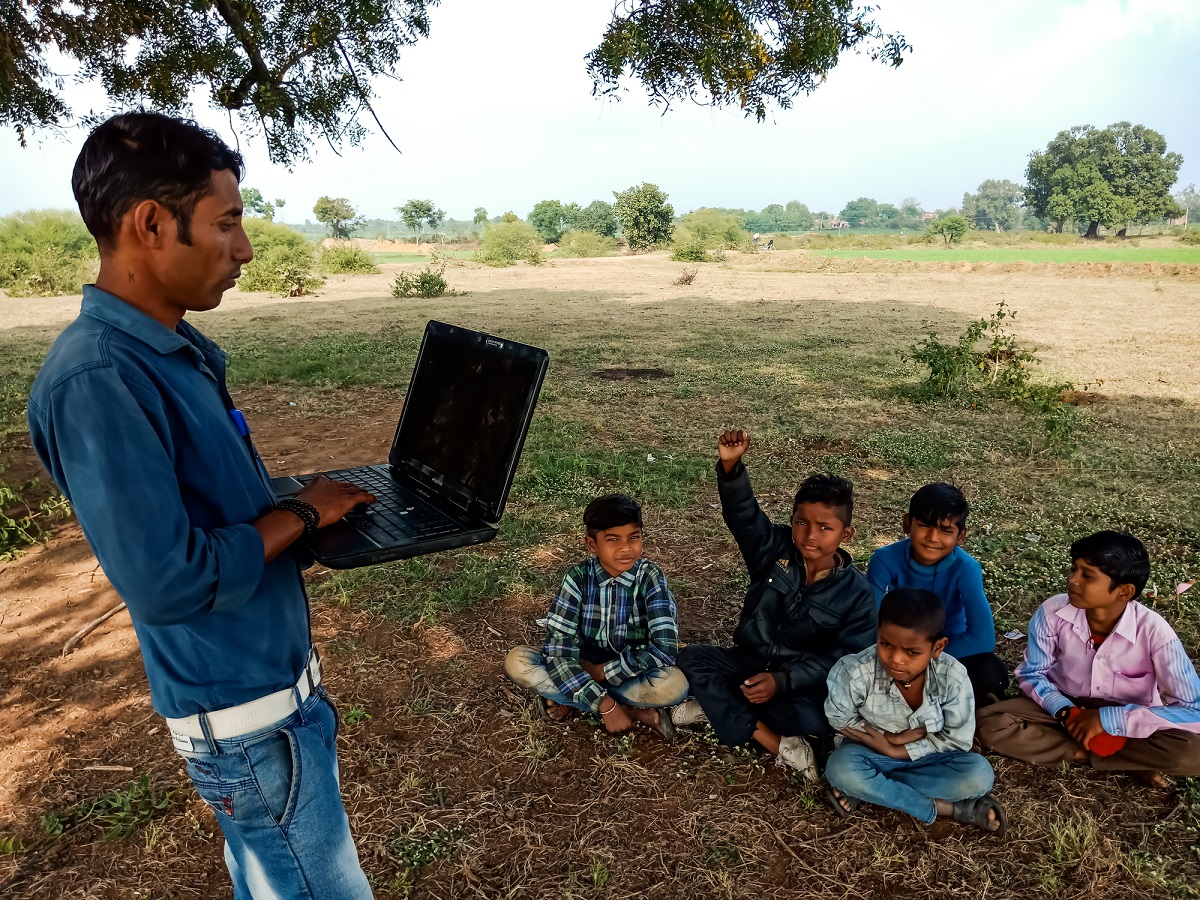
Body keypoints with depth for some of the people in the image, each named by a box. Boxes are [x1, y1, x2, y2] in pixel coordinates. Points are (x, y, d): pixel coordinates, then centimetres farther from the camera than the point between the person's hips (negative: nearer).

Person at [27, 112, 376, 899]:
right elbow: (170, 582, -29)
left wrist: (302, 507, 0)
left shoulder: (176, 350, 3)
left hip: (257, 673, 9)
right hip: (249, 712, -8)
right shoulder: (98, 378, -26)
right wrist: (302, 514, -17)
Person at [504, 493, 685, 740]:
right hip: (582, 667, 2)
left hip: (629, 673, -1)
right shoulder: (578, 576, -18)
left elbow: (665, 648, -28)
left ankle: (566, 699, -16)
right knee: (516, 662, -24)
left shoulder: (650, 577, -19)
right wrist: (605, 705, -32)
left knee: (674, 684, -33)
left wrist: (601, 671, -24)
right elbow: (558, 647, -24)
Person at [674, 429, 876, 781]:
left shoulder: (856, 591, -14)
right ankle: (780, 746, -23)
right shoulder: (775, 550, -9)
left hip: (802, 679, -3)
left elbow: (843, 658, -16)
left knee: (812, 719, -34)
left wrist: (781, 681, -28)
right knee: (691, 657, -19)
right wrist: (731, 467, -46)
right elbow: (743, 512, -25)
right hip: (751, 661, 3)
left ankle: (717, 707, -14)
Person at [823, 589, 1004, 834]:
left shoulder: (953, 677, -23)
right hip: (871, 751, -2)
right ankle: (947, 808, -22)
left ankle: (866, 791, -22)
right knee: (841, 769, -33)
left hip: (926, 756, 2)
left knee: (979, 775, -25)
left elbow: (957, 739, -14)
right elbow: (839, 719, -11)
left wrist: (895, 751, -21)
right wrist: (887, 737, -21)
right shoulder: (855, 672, -28)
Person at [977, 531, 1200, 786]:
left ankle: (1080, 752, -13)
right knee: (989, 724, -23)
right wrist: (1065, 712, -23)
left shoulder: (1153, 631, -24)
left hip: (1124, 719, -2)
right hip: (1065, 706, 2)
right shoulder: (1052, 612, -20)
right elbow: (1032, 673, -6)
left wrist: (1108, 718, -28)